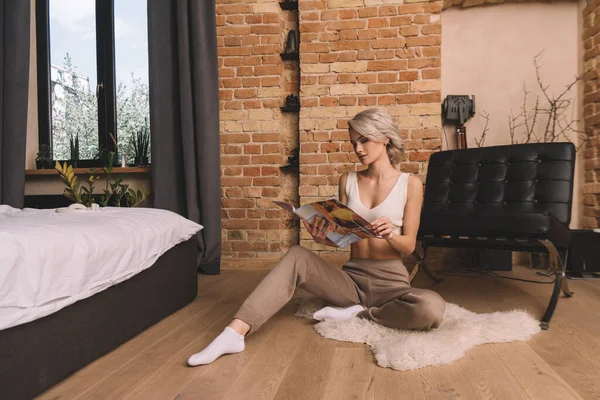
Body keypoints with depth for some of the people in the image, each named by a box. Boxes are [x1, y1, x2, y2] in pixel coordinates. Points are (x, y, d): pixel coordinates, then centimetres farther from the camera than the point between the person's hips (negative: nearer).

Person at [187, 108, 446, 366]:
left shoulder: (410, 184, -3)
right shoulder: (347, 181, 6)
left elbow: (409, 245, -3)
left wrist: (389, 235, -25)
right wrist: (322, 238, -17)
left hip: (391, 281, -2)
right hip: (352, 278, 2)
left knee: (432, 308, -34)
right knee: (297, 256, -23)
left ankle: (355, 314, -12)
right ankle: (235, 332, -33)